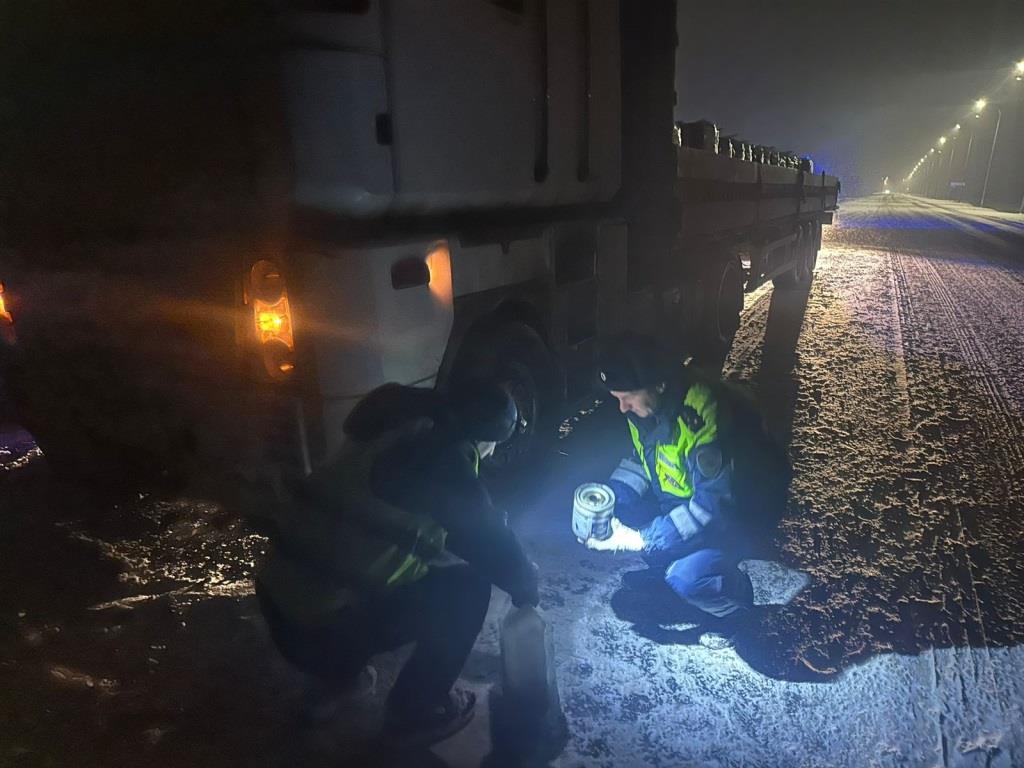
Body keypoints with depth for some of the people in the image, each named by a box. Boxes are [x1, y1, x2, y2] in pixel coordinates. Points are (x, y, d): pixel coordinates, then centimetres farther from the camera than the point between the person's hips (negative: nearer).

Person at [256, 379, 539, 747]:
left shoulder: (397, 430, 10)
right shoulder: (441, 457, -16)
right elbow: (488, 540, -8)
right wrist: (526, 585, 11)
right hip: (323, 626, -9)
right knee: (465, 589, -2)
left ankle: (337, 669, 33)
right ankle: (413, 713, 11)